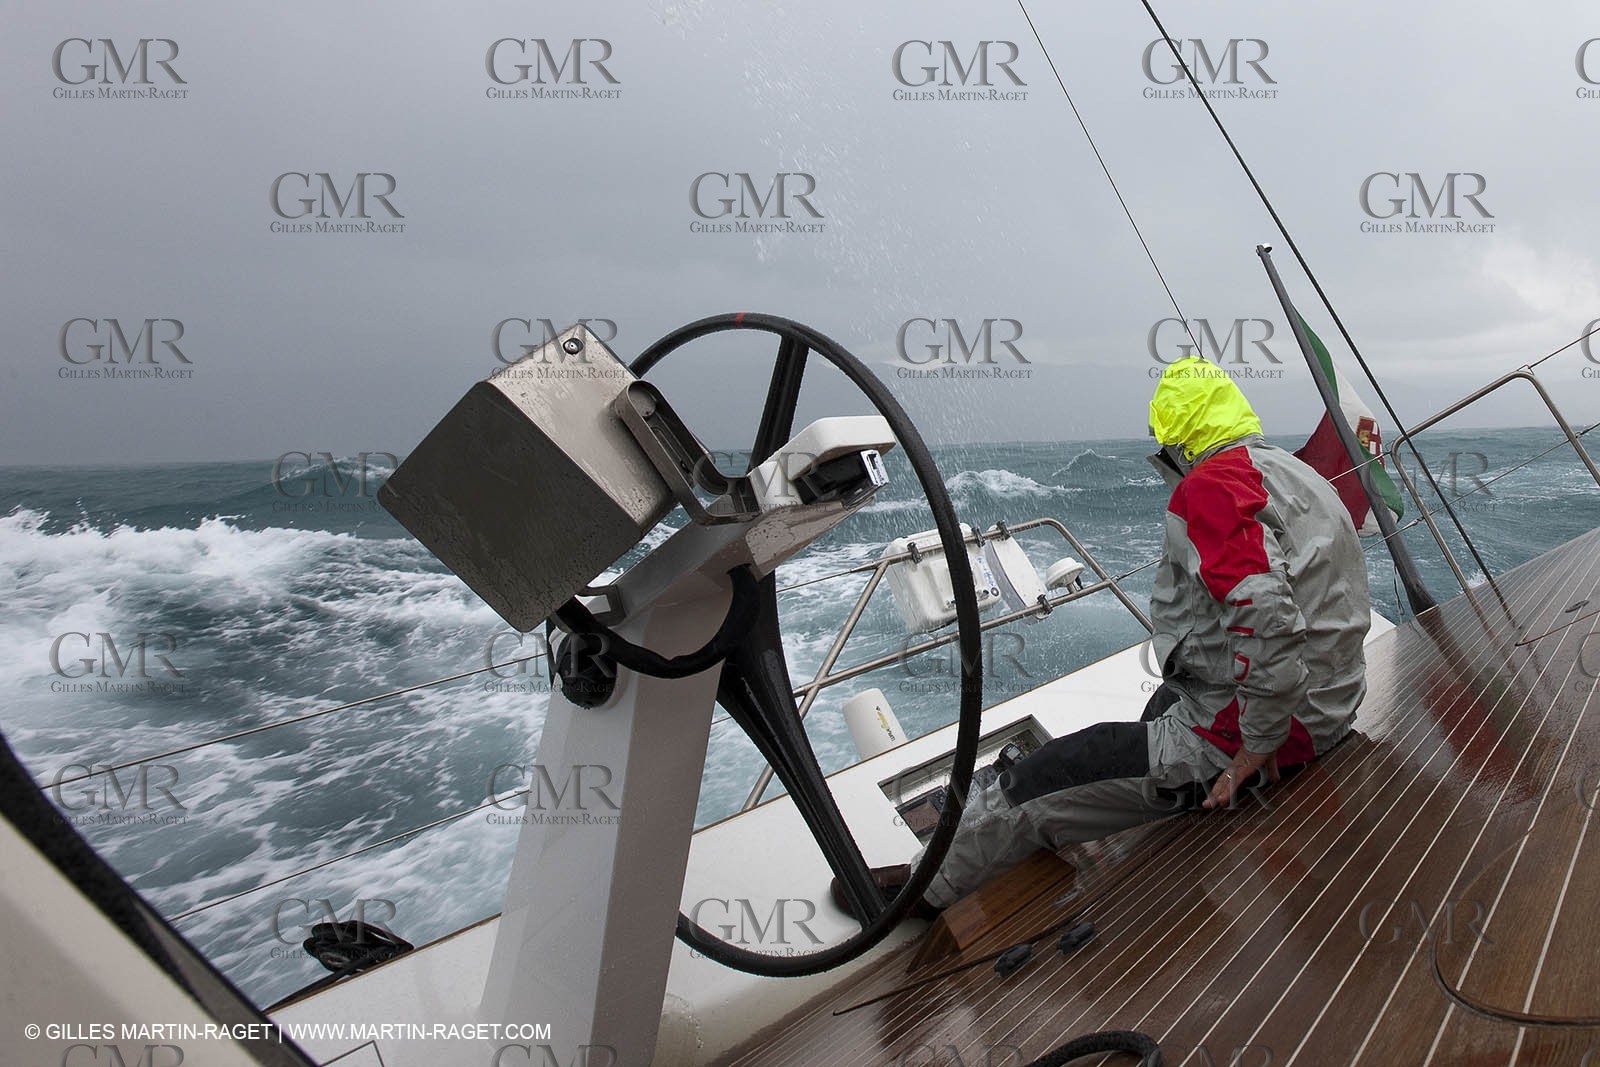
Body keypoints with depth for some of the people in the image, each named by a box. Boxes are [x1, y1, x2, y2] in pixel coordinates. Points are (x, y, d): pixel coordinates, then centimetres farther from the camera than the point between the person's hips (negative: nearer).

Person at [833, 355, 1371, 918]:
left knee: (1035, 788, -4)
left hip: (1232, 733, -10)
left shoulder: (1213, 486, -18)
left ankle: (925, 884, 13)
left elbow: (1266, 618, -32)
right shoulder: (1297, 473, 16)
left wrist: (1258, 744, -20)